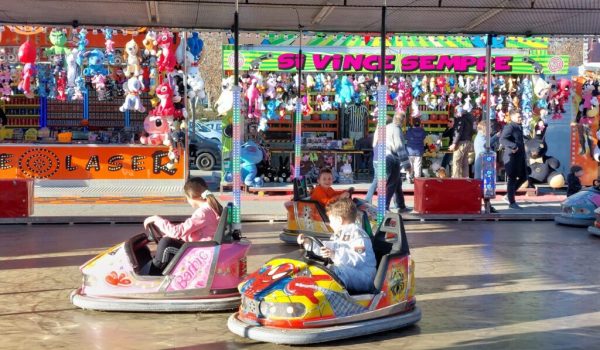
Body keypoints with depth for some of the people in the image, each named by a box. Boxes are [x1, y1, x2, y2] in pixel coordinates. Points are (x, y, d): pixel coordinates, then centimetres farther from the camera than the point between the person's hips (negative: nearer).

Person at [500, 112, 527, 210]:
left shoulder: (519, 127, 16)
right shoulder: (509, 127, -14)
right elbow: (502, 139, -26)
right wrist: (513, 146, -37)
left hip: (520, 157, 10)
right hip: (512, 157, -10)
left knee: (523, 177, 14)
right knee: (512, 179, -3)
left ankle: (508, 196, 25)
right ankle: (511, 203, 6)